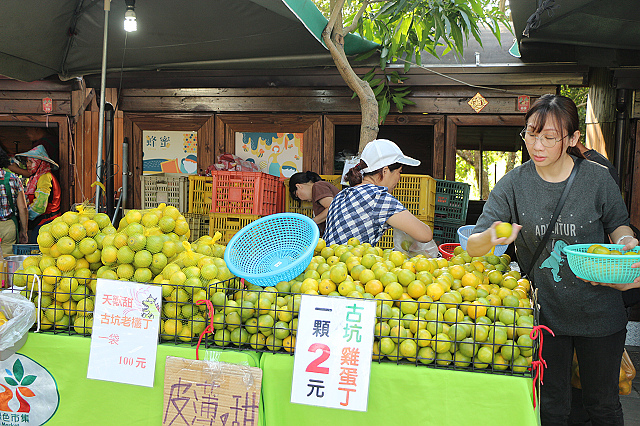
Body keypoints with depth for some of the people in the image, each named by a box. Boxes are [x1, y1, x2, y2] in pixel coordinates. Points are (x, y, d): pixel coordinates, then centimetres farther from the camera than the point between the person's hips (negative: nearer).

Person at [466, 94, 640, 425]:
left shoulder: (597, 178, -9)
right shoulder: (514, 184, -9)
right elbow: (472, 246, -13)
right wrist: (491, 237, -36)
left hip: (598, 313, 0)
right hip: (544, 312, 0)